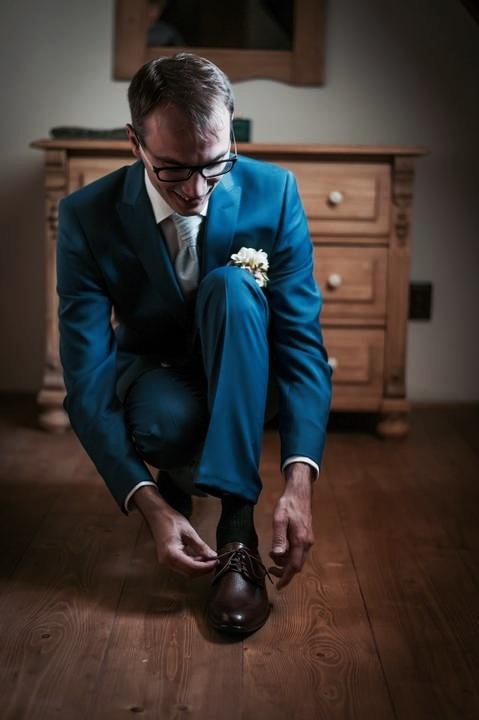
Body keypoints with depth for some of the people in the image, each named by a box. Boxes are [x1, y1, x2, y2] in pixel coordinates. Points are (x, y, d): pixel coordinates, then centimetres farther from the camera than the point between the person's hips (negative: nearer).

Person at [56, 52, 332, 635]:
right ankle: (176, 477, 2)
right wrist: (149, 504, -36)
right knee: (168, 418, -38)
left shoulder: (273, 192, -19)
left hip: (242, 376, 1)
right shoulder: (88, 216, -21)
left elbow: (303, 340, -22)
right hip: (153, 376, -1)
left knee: (231, 285, -32)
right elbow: (87, 374, -25)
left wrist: (299, 482, -36)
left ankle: (237, 524, -33)